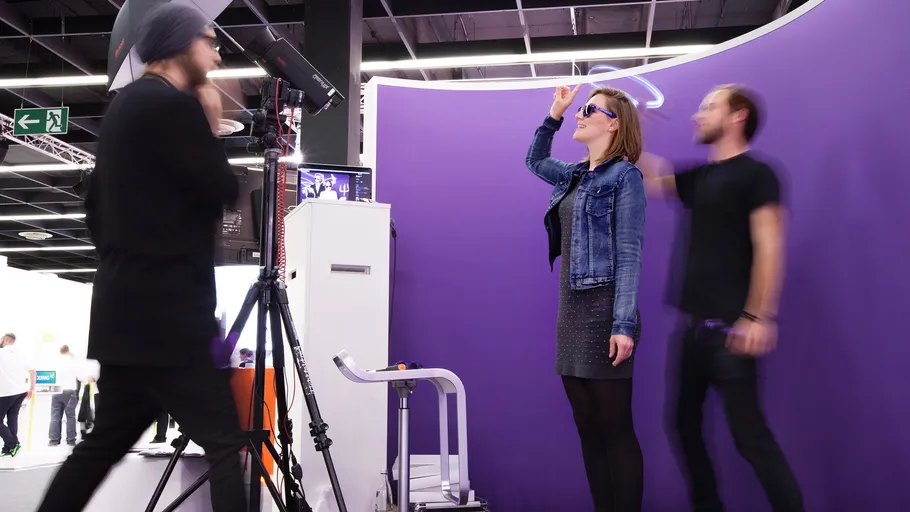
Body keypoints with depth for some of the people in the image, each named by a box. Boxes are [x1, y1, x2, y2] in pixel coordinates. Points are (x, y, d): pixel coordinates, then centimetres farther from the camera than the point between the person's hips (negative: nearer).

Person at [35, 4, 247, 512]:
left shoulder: (125, 105, 18)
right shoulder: (174, 106, -12)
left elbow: (96, 205, 22)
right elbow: (224, 191, -10)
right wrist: (212, 128, 4)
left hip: (126, 310, 10)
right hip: (167, 316, -10)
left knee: (104, 443, 16)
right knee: (226, 442, -5)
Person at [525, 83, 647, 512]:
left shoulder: (624, 175, -5)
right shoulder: (575, 177, 16)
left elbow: (629, 254, -12)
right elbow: (535, 161, 37)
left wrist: (624, 325, -19)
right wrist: (553, 116, 25)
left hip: (603, 311, -8)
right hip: (571, 314, 8)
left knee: (615, 430, -3)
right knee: (587, 429, 9)